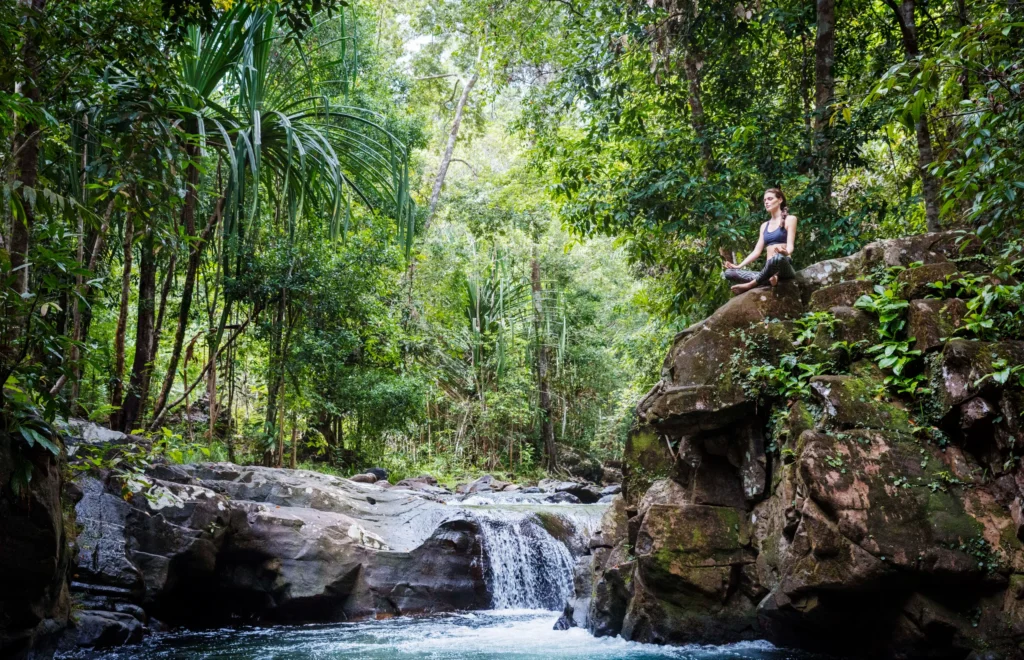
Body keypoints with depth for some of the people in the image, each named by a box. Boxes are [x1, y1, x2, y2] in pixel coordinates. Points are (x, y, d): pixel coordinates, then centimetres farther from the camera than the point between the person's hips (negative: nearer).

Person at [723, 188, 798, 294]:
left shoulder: (790, 219, 5)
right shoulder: (764, 225, 22)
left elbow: (790, 246, -8)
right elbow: (757, 251, 18)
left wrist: (784, 252, -32)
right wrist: (739, 266, 6)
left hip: (784, 268, -6)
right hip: (769, 270, 6)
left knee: (778, 258, -43)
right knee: (728, 273, -9)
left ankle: (751, 284, -25)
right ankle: (768, 279, -27)